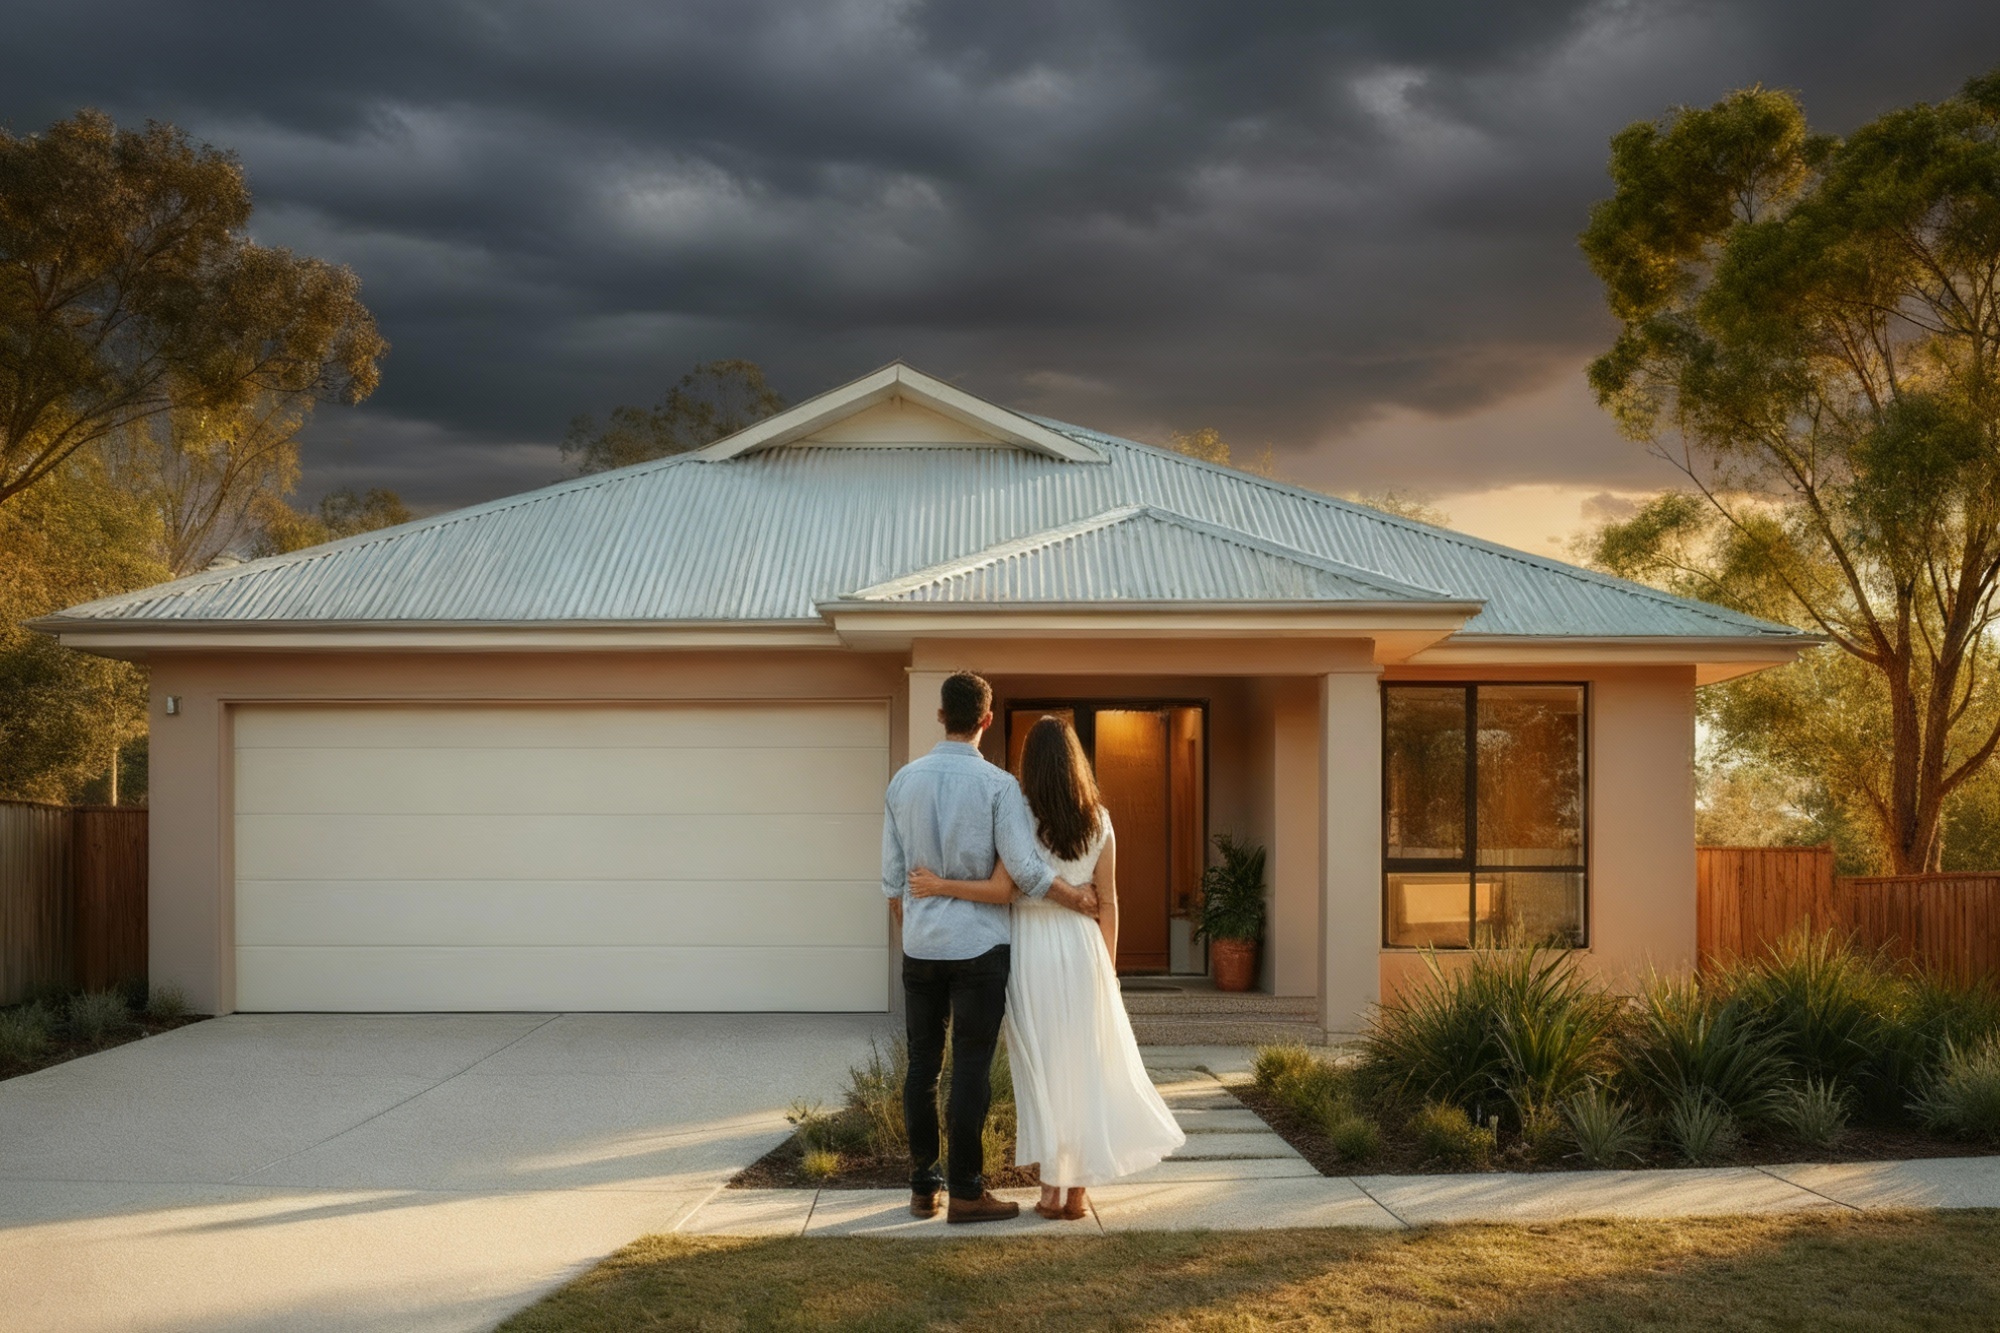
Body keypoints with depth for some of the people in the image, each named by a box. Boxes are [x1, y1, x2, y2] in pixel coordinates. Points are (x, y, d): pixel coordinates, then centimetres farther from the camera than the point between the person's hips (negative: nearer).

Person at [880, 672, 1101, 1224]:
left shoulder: (904, 781, 4)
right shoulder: (998, 785, -9)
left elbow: (892, 877, 7)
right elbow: (1023, 869, -13)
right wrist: (1078, 899, 2)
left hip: (921, 945, 4)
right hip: (979, 944, -4)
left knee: (923, 1065, 9)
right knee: (971, 1068, 0)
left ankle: (922, 1188, 15)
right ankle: (965, 1192, 4)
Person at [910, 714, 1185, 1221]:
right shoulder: (1098, 820, 3)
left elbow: (1001, 889, -15)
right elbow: (1107, 902, 4)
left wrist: (939, 885, -6)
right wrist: (1107, 968, 11)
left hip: (1032, 947, -2)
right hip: (1081, 948, 2)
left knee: (1040, 1067, 6)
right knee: (1084, 1065, 9)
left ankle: (1051, 1188, 9)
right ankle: (1078, 1189, 11)